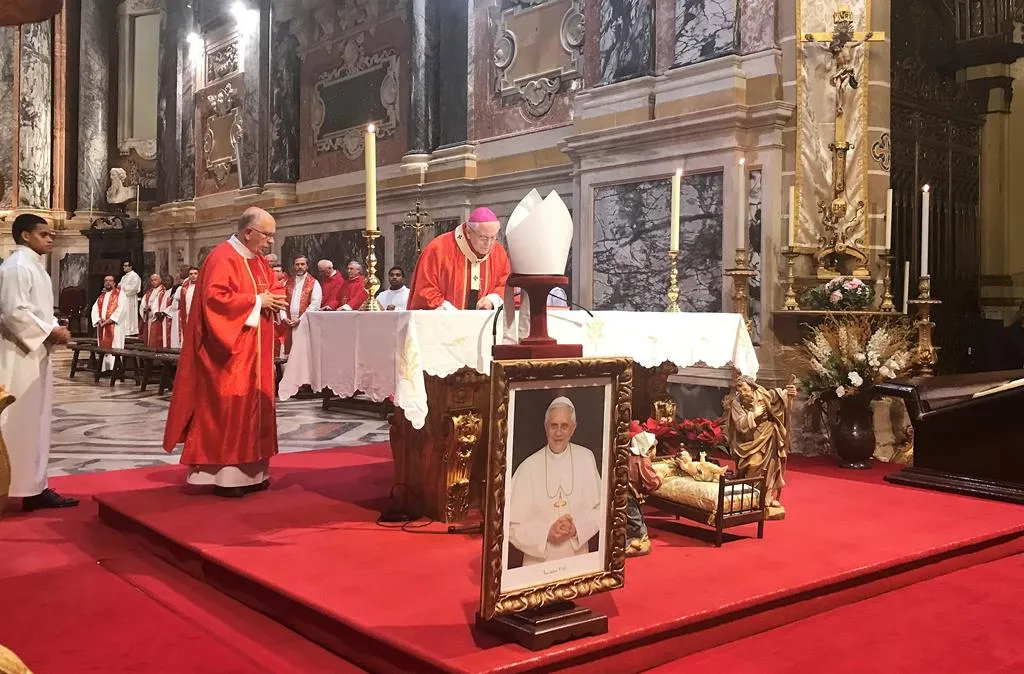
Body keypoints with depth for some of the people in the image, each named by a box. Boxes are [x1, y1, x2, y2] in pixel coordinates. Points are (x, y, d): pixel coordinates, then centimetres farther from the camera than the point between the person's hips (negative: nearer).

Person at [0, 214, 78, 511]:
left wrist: (55, 329, 4)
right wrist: (50, 332, -16)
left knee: (36, 421, 11)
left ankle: (35, 487, 16)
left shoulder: (35, 266, 18)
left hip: (36, 354, 10)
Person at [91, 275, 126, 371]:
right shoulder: (101, 296, 21)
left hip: (114, 326, -6)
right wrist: (99, 319, -8)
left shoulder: (119, 294, 3)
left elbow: (121, 308, -11)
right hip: (102, 326, 6)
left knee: (114, 347, -11)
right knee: (103, 347, 3)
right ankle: (104, 368, 4)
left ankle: (115, 369, -15)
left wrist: (110, 320, -18)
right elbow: (95, 309, 11)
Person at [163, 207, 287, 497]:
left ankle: (249, 471, 18)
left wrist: (275, 299, -2)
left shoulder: (258, 260, 14)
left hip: (254, 353, 10)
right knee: (227, 410, -6)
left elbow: (275, 287, 23)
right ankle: (224, 474, 1)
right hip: (229, 353, -9)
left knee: (253, 407, 11)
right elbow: (215, 298, -24)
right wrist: (256, 301, -18)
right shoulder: (222, 258, -14)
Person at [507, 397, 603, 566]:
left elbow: (600, 509, 2)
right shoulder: (528, 468, -9)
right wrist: (546, 533, -20)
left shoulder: (586, 458, -2)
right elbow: (513, 526, -8)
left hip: (578, 559, 2)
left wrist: (576, 528, -13)